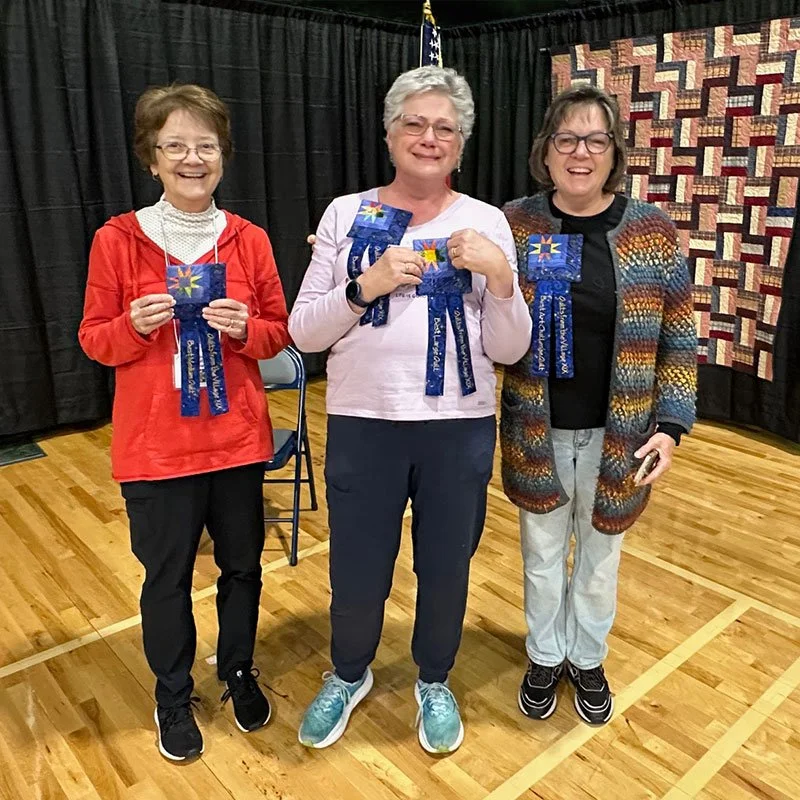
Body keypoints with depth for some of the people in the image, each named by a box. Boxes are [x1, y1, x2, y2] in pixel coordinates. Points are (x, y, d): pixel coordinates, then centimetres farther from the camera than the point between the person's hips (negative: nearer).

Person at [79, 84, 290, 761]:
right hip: (155, 445, -1)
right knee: (167, 577, 12)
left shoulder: (249, 240, 0)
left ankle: (239, 671, 42)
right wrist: (135, 326, -20)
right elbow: (95, 340, 0)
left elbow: (280, 330, 5)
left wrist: (245, 328, -16)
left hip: (238, 437, 2)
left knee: (243, 565, 16)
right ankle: (174, 696, 37)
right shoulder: (118, 240, -6)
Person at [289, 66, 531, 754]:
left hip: (459, 428, 1)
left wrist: (500, 276, -18)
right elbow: (304, 331, -2)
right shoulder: (346, 214, 2)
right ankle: (349, 675, 44)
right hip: (362, 424, 0)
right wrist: (366, 285, -17)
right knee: (356, 576, 11)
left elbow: (509, 350, -1)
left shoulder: (486, 223, 2)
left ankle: (434, 681, 45)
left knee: (446, 569, 16)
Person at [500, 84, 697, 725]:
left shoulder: (653, 231, -7)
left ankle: (588, 659, 43)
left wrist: (670, 424, -9)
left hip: (617, 434, 0)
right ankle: (545, 657, 42)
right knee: (543, 552, 17)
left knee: (600, 554, 18)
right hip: (536, 432, 0)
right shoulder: (512, 225, -6)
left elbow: (679, 341, -3)